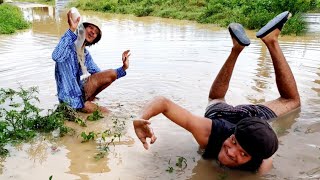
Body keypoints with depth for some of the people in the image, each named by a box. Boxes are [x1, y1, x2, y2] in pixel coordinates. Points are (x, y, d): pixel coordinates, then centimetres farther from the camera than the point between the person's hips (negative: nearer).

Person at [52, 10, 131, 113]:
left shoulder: (85, 54, 8)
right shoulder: (69, 44, -15)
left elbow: (102, 77, 12)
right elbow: (56, 57, -40)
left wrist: (123, 68, 2)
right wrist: (71, 30, -45)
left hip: (81, 89, 8)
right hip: (70, 96, -8)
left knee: (111, 74, -5)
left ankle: (87, 100, 5)